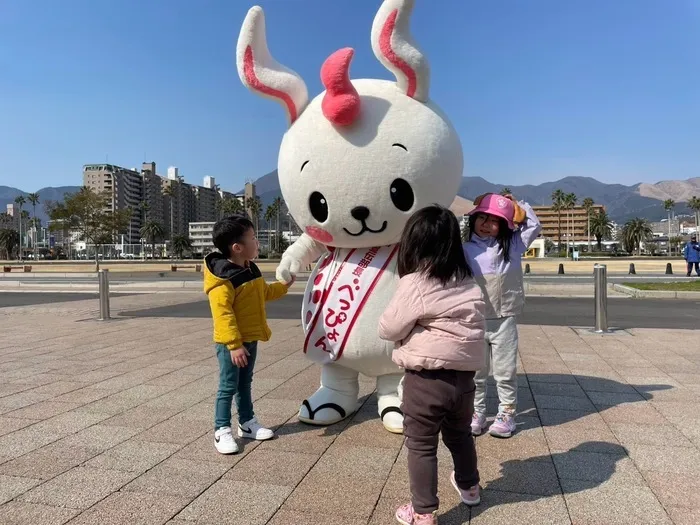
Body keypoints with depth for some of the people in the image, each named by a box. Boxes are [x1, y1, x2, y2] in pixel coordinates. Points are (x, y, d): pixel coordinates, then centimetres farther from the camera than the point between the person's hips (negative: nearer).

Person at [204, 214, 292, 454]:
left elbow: (263, 293, 25)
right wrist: (234, 345, -28)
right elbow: (223, 314, -26)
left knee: (245, 384, 19)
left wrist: (283, 286, 18)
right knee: (228, 387, 0)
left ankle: (247, 423, 31)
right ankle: (222, 431, 11)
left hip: (250, 340, 9)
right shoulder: (223, 279, -23)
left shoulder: (251, 270, 7)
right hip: (231, 344, -9)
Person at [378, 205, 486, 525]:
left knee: (421, 445, 8)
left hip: (426, 378, -7)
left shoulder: (414, 283, -14)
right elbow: (475, 326, 12)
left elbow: (388, 329, -9)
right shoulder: (468, 283, 5)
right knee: (460, 434, 28)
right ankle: (469, 486, 49)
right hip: (463, 375, 7)